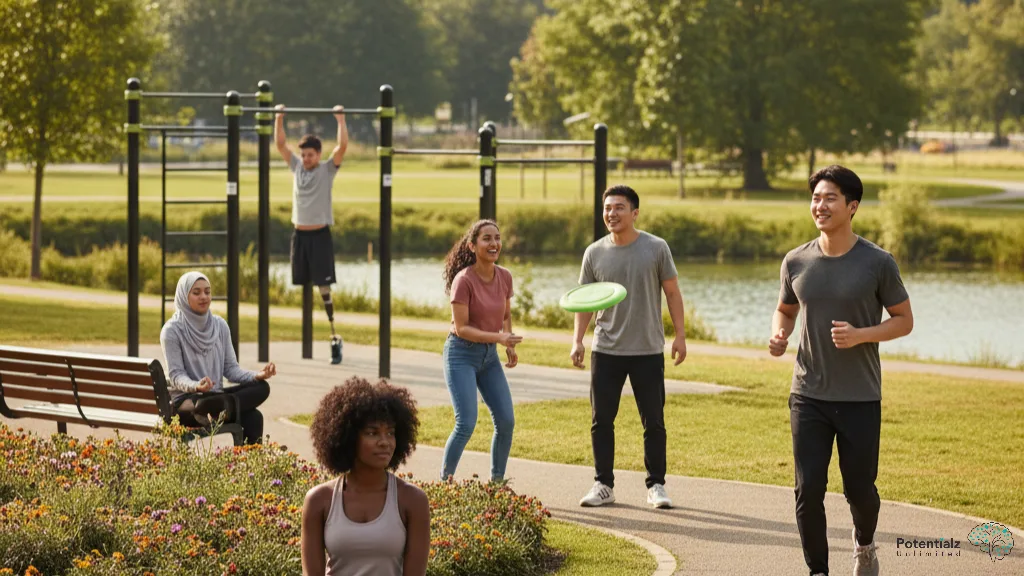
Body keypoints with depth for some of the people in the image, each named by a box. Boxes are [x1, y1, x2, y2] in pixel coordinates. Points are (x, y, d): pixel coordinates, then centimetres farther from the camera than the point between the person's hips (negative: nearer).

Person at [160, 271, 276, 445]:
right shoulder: (172, 331, -7)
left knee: (261, 387, -26)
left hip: (215, 395, 6)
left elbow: (230, 368, 7)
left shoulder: (220, 325, 9)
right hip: (185, 399, -6)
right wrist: (196, 386, -34)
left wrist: (257, 375, -13)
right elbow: (175, 375, -11)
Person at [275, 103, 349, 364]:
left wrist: (341, 119, -16)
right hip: (300, 234, 5)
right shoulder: (296, 166, 9)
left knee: (324, 286, -9)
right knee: (302, 285, 6)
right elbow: (280, 143, 12)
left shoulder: (327, 169, -3)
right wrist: (279, 118, 8)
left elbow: (342, 146, -16)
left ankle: (335, 337, -9)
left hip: (320, 235, -5)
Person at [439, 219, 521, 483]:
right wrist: (498, 337, -26)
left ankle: (497, 482, 15)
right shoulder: (463, 280, -17)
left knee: (506, 421, 1)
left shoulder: (505, 277, 1)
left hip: (489, 355, 6)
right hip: (461, 354, -6)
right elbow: (461, 328, -18)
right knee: (466, 424, -14)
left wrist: (510, 346, 2)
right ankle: (444, 481, 0)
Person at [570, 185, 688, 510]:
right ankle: (603, 485, 13)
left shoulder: (656, 249, -2)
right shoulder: (595, 253, 3)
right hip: (606, 351, 2)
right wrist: (578, 341, -1)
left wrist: (680, 335, -3)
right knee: (601, 420, 3)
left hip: (648, 351, -2)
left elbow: (672, 293, 3)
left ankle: (656, 486, 13)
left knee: (653, 422, 3)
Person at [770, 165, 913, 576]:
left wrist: (860, 335, -18)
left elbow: (904, 320, -1)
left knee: (859, 488, 8)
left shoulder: (878, 263, -7)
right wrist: (779, 335, -5)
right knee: (809, 490, -5)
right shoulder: (796, 261, 1)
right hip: (808, 397, 2)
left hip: (860, 399, -2)